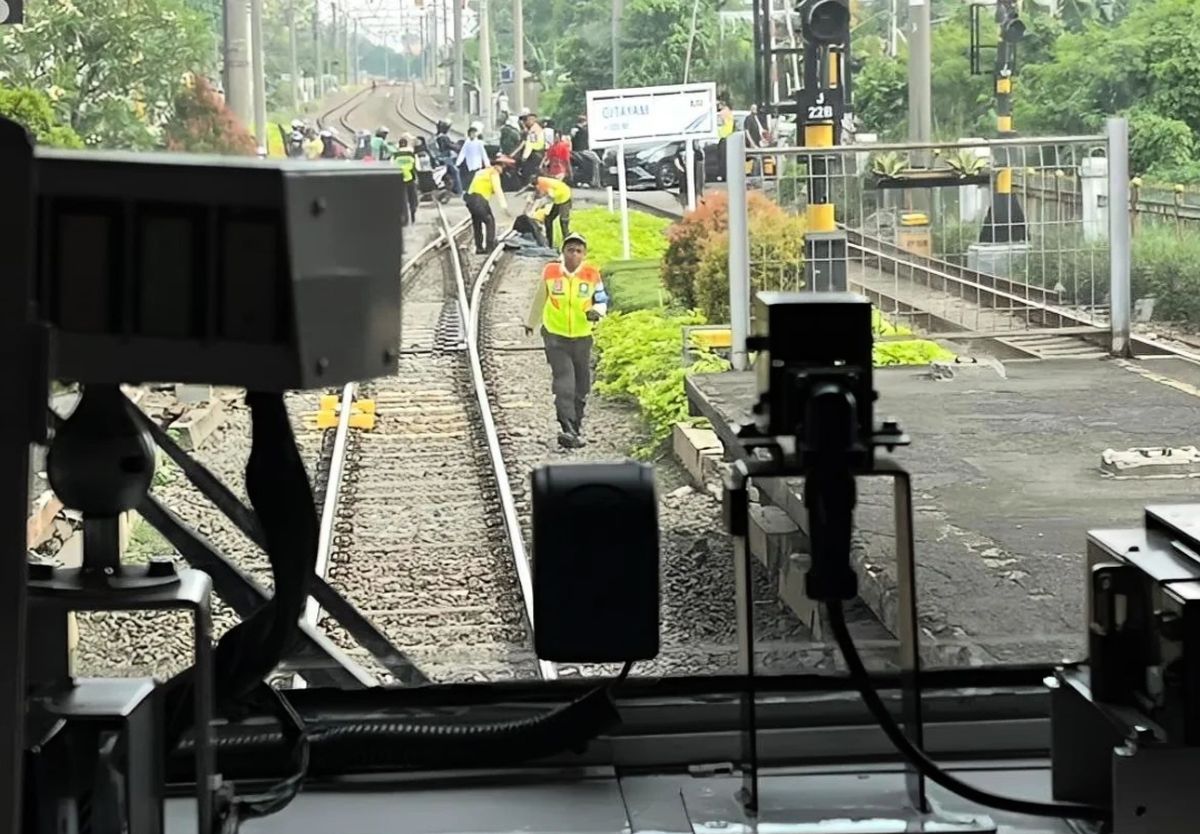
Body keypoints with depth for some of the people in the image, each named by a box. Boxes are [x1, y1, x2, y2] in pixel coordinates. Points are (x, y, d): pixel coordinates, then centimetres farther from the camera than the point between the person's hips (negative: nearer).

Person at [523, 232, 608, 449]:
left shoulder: (591, 275, -4)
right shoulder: (550, 272, -4)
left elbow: (602, 301, 5)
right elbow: (540, 299, 12)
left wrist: (596, 311, -20)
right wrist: (531, 323, 26)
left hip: (582, 338, 2)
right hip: (555, 336, -2)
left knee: (581, 387, 11)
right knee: (564, 384, -17)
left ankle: (576, 427, 29)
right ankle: (568, 430, -24)